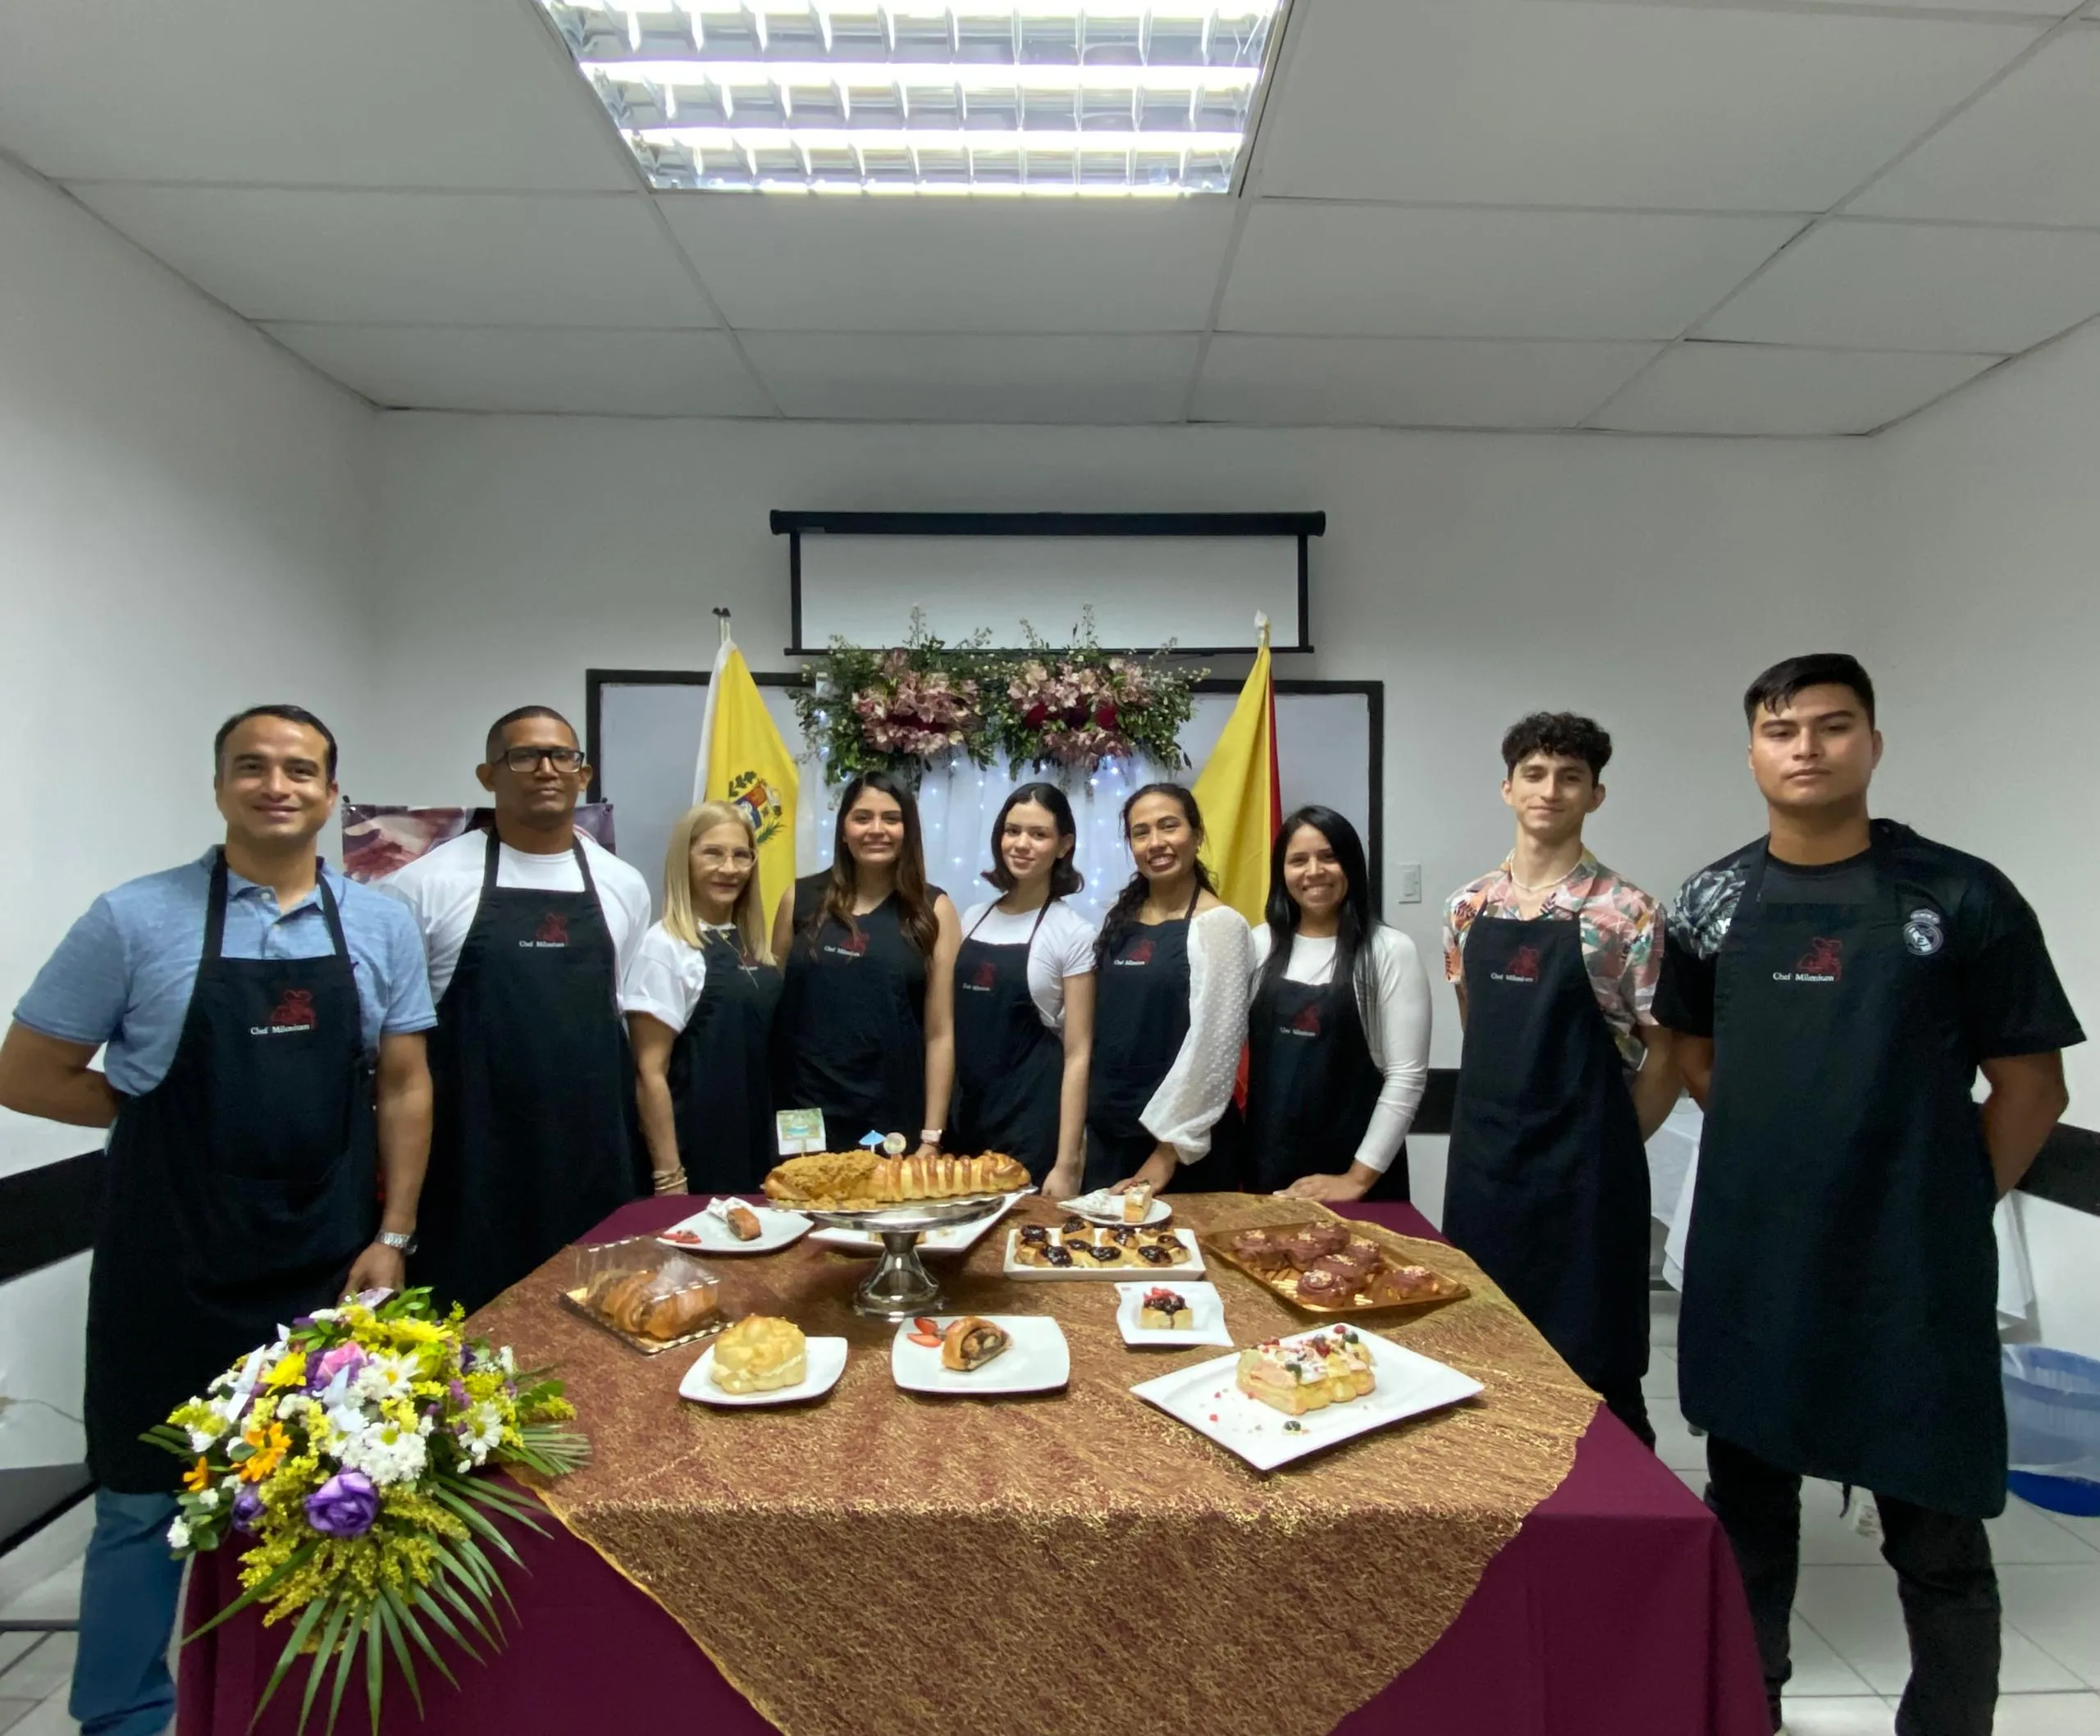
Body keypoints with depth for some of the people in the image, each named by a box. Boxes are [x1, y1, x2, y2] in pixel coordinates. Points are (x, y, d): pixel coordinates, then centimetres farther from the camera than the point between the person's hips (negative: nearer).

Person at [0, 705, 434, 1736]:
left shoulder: (381, 927, -1)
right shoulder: (135, 919, -7)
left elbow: (404, 1089, 2)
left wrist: (392, 1236, -2)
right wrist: (163, 1109, -2)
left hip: (330, 1262, 3)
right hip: (174, 1265, -2)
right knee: (147, 1498, 12)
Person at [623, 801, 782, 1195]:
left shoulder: (752, 944, 7)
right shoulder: (664, 947, -13)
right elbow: (650, 1074, -14)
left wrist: (780, 1143, 11)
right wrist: (669, 1176, -15)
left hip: (757, 1148, 7)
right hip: (698, 1157, -7)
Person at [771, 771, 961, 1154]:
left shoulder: (933, 909, 0)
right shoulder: (801, 899, 3)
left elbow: (941, 1032, -2)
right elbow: (772, 1007, 9)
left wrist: (931, 1137, -5)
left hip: (894, 1125, -1)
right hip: (803, 1120, 1)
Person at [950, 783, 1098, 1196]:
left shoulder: (1073, 933, -8)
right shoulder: (972, 919, 7)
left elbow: (1077, 1054, -10)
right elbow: (954, 1027, 13)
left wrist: (1066, 1164, -14)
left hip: (1034, 1123, -4)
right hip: (967, 1117, 5)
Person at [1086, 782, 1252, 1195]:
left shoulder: (1219, 923, -11)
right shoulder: (1119, 917, 8)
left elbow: (1213, 1043, -15)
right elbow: (1100, 1021, 10)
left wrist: (1169, 1149, -15)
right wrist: (1089, 1117, 4)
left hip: (1182, 1144, -5)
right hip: (1106, 1131, 6)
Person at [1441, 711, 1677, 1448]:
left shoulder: (1626, 914, -9)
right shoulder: (1469, 908, 5)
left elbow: (1665, 1053, -4)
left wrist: (1606, 1147, 0)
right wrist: (1504, 1121, 11)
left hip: (1581, 1171, -4)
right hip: (1481, 1159, 5)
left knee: (1590, 1363, 7)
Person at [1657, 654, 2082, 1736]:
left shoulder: (1963, 897, -7)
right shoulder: (1712, 903, 2)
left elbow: (2029, 1087, -1)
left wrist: (1945, 1206, 1)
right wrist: (1784, 1153, 7)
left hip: (1912, 1268, -3)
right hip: (1747, 1259, 3)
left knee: (1936, 1536, 9)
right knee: (1745, 1504, 18)